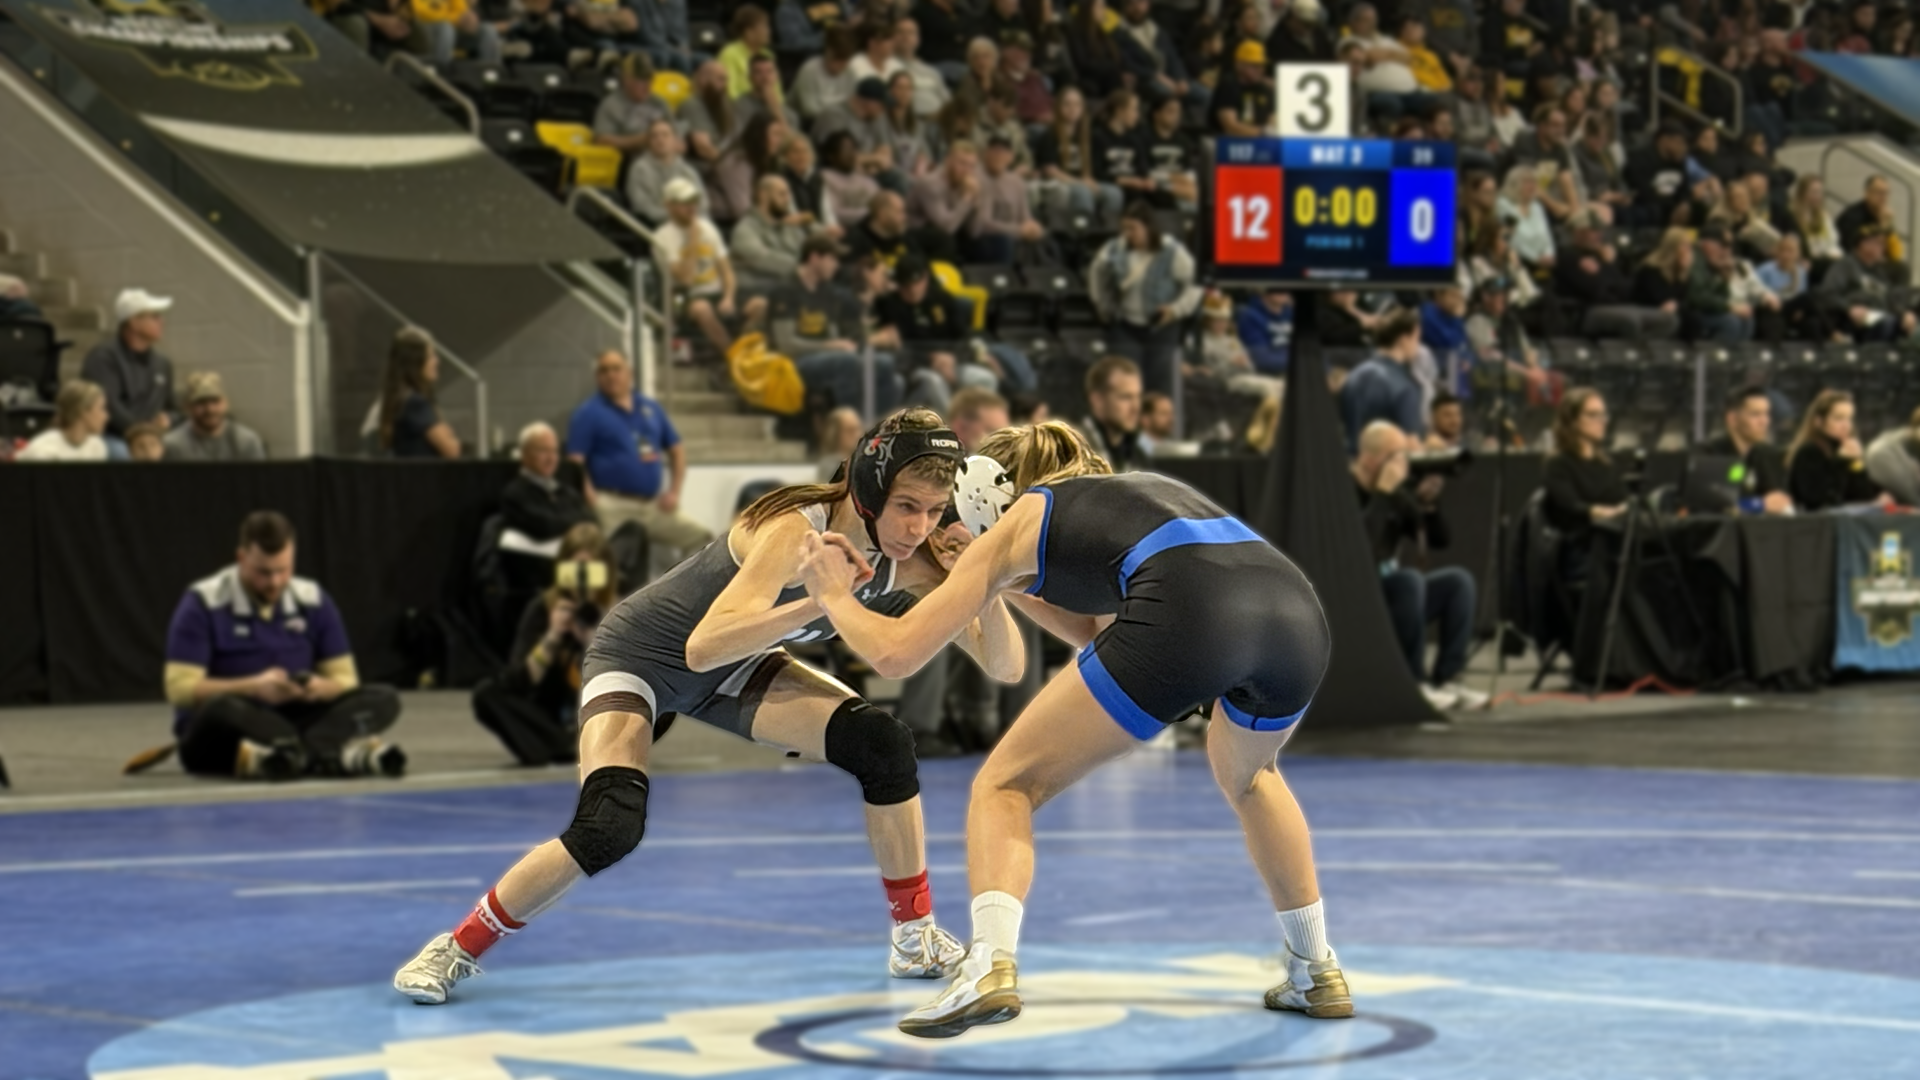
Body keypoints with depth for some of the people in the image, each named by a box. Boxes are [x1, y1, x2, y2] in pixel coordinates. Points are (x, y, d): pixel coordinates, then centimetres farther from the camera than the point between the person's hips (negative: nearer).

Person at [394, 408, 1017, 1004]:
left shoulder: (910, 562, -16)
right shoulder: (796, 531, -35)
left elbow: (1004, 666, -17)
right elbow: (705, 646, -48)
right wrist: (822, 599, -57)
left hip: (732, 667, 6)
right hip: (641, 654, -6)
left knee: (884, 748, -13)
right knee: (610, 828, -26)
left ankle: (915, 938, 5)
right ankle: (458, 948, -5)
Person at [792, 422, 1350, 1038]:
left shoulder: (1017, 522, 26)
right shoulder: (1143, 488, 40)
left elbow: (896, 652, 24)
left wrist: (834, 596, 42)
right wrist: (1014, 591, 51)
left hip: (1184, 618, -6)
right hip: (1299, 612, 6)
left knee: (1007, 784, 13)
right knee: (1248, 778, 39)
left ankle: (990, 965, -10)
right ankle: (1317, 972, 36)